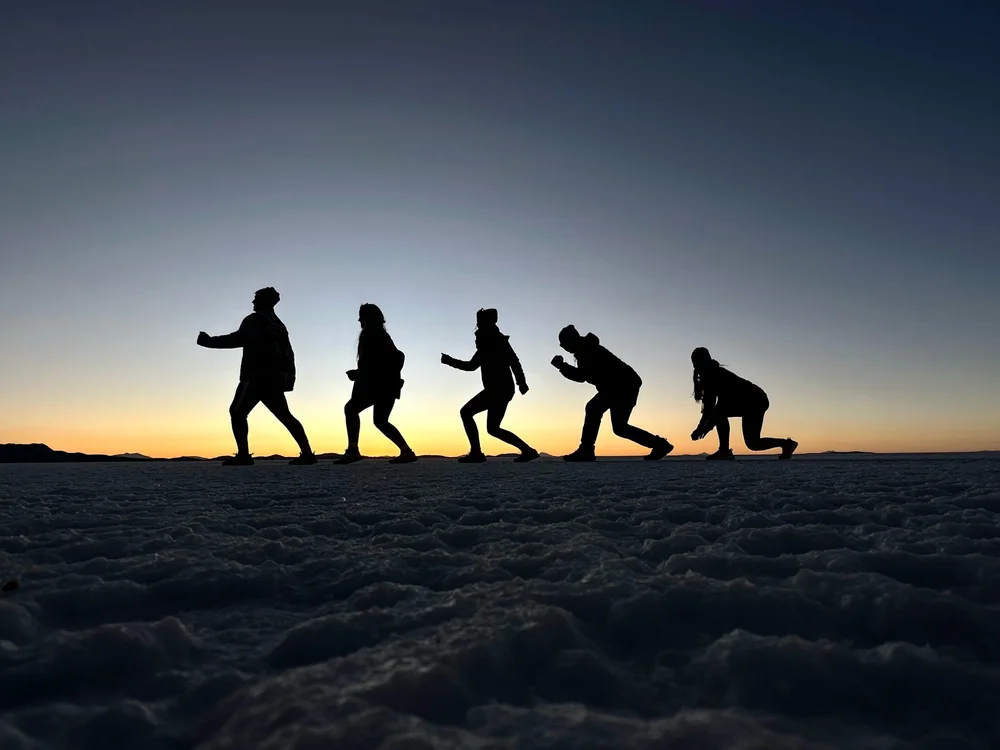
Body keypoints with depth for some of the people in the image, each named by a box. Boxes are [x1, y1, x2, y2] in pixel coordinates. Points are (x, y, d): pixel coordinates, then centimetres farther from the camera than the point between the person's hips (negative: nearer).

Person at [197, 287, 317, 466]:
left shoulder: (254, 320, -2)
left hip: (255, 377, -8)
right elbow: (288, 354, 19)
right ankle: (307, 453, 2)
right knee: (285, 416, 9)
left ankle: (243, 455, -13)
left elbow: (238, 339, -16)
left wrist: (210, 341, -11)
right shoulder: (279, 325, 21)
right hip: (275, 379, 8)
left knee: (237, 412, -2)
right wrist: (289, 378, 20)